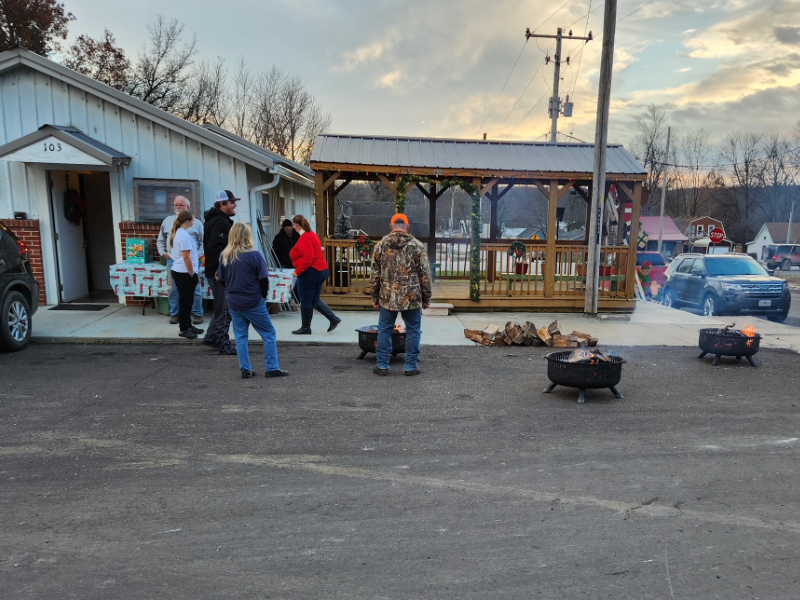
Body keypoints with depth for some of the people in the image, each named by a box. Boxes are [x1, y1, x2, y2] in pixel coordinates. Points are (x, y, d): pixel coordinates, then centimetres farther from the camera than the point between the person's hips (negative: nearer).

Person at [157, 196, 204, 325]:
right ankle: (174, 313, 18)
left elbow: (203, 242, 3)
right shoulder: (167, 221, 13)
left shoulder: (196, 223, 4)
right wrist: (163, 253, 6)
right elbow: (160, 241, 21)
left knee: (194, 288, 0)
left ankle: (197, 314, 9)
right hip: (172, 260, 3)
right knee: (173, 288, 7)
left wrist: (197, 255, -8)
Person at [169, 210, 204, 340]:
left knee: (186, 301, 16)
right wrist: (192, 274, -14)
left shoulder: (177, 233, 13)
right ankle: (184, 329, 6)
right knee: (185, 301, -1)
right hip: (184, 273, -10)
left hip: (178, 271, 10)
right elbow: (186, 258, -21)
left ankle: (188, 326, 24)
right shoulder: (184, 236, -18)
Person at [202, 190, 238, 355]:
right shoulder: (221, 222, -17)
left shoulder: (215, 219, 17)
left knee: (221, 307, 21)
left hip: (216, 271, 11)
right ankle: (224, 345, 6)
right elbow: (216, 248, -27)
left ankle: (211, 338, 30)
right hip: (220, 273, -11)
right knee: (224, 310, -2)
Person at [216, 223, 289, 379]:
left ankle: (245, 370, 16)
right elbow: (264, 279, -12)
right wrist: (263, 295, 4)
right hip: (253, 302, -4)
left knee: (240, 337, 13)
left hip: (234, 303, 5)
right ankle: (271, 368, 8)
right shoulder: (254, 255, -14)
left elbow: (221, 280, 6)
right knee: (269, 334, 7)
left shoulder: (224, 256, -1)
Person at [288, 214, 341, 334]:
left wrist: (298, 271, -19)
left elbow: (308, 257, -25)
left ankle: (305, 328, 12)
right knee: (314, 300, 16)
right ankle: (333, 318, 7)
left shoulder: (304, 238, -15)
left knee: (305, 301, 2)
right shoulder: (312, 234, 16)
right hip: (321, 270, 10)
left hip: (310, 272, -10)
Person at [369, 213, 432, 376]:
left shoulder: (381, 245, 2)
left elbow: (374, 274, 3)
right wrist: (426, 297, 6)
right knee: (413, 331, 10)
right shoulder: (417, 245, -2)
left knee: (384, 330, 12)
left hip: (388, 297, 1)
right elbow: (425, 274, -2)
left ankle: (382, 365, 16)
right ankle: (411, 366, 14)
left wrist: (375, 297, 11)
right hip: (412, 298, -1)